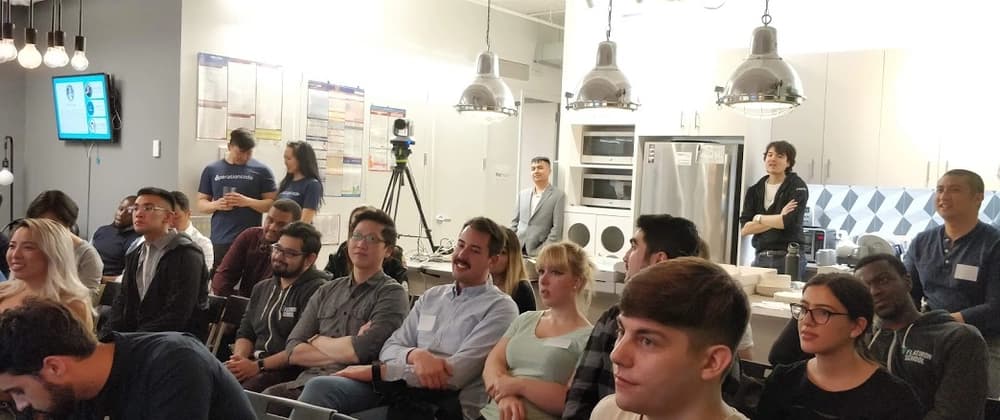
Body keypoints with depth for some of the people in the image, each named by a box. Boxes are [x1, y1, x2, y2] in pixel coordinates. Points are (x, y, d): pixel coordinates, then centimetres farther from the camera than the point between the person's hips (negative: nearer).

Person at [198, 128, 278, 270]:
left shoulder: (261, 170, 2)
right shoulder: (212, 170, 10)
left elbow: (272, 203, 0)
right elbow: (201, 203, 13)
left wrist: (247, 201, -15)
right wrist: (216, 205, -9)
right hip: (219, 241, 2)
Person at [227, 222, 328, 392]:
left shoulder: (316, 290, -6)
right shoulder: (261, 288, 22)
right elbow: (245, 333, 19)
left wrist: (258, 366, -17)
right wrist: (239, 358, -3)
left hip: (290, 371, -6)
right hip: (251, 363, 7)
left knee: (246, 388, -33)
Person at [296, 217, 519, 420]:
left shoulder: (500, 308, -2)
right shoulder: (431, 297, 19)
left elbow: (457, 373, -13)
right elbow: (390, 348, 12)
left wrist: (377, 371, -11)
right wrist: (415, 355, -15)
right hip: (400, 389, 6)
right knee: (320, 387, -20)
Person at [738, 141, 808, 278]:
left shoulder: (797, 187, 0)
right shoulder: (755, 190, 11)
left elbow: (788, 222, -15)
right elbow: (744, 229, 1)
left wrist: (758, 218, -1)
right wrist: (777, 219, -9)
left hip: (788, 259, -4)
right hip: (760, 258, 4)